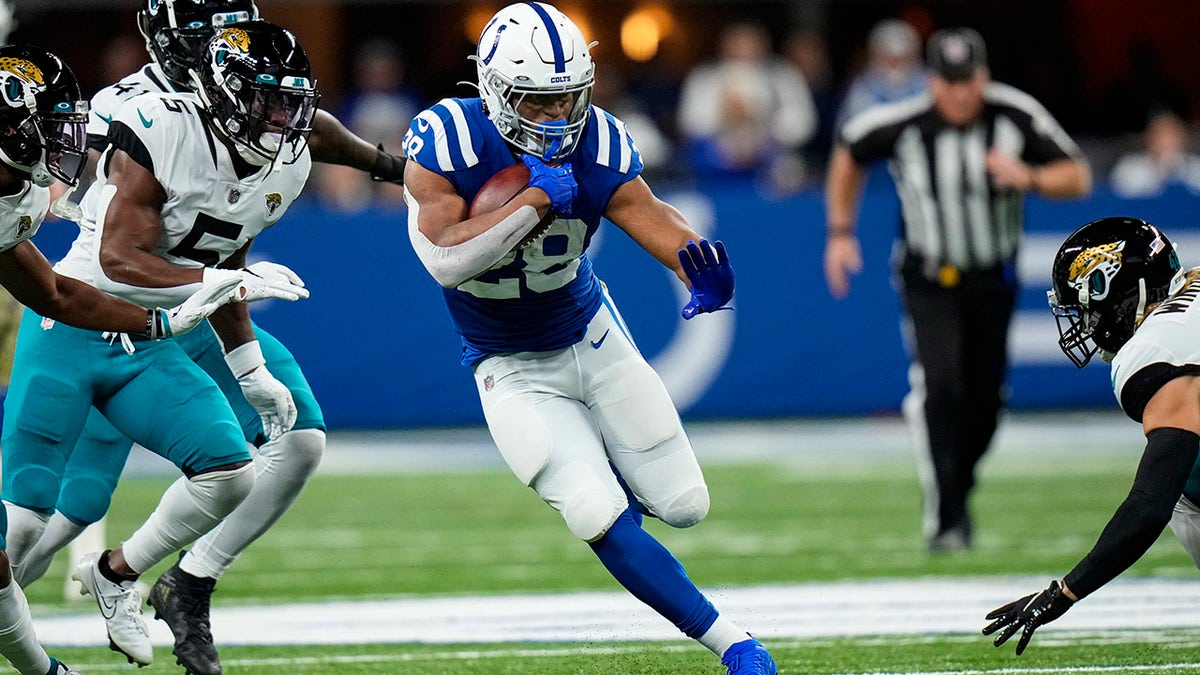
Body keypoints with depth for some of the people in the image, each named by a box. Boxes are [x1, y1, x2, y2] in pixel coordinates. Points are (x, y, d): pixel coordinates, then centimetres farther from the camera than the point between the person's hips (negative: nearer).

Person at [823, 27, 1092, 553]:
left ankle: (957, 493, 34)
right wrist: (840, 232, 2)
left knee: (985, 400, 8)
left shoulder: (1015, 117, -17)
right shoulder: (901, 125, -19)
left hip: (994, 280, 3)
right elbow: (849, 153, 2)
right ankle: (944, 520, -20)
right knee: (938, 386, -21)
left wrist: (1029, 177, -34)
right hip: (929, 281, -2)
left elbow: (1077, 177, -15)